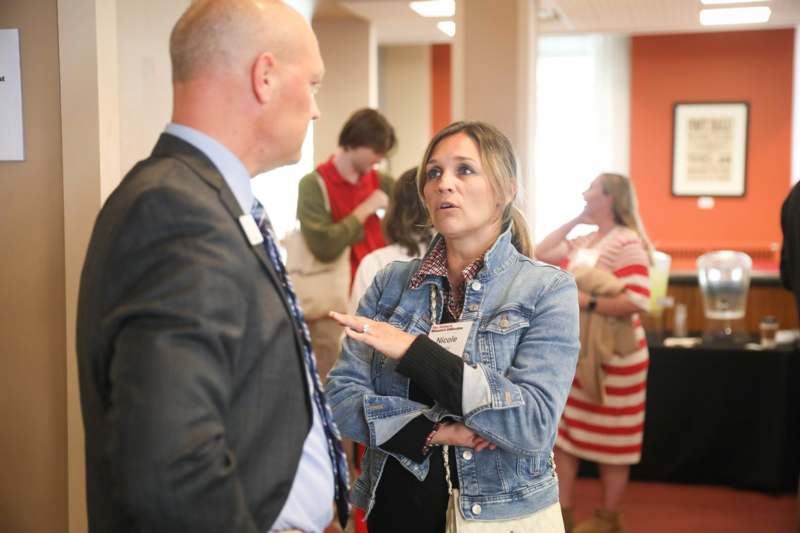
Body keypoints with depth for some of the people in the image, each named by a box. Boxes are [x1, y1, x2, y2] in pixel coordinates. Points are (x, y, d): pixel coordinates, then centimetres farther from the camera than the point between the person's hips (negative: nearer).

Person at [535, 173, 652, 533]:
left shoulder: (627, 243, -16)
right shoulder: (584, 241, 11)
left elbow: (638, 301, -25)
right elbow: (540, 254, 10)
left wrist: (588, 302, -30)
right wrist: (574, 220, 8)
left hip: (612, 357, -8)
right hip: (574, 353, 8)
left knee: (609, 440, 6)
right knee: (561, 432, 9)